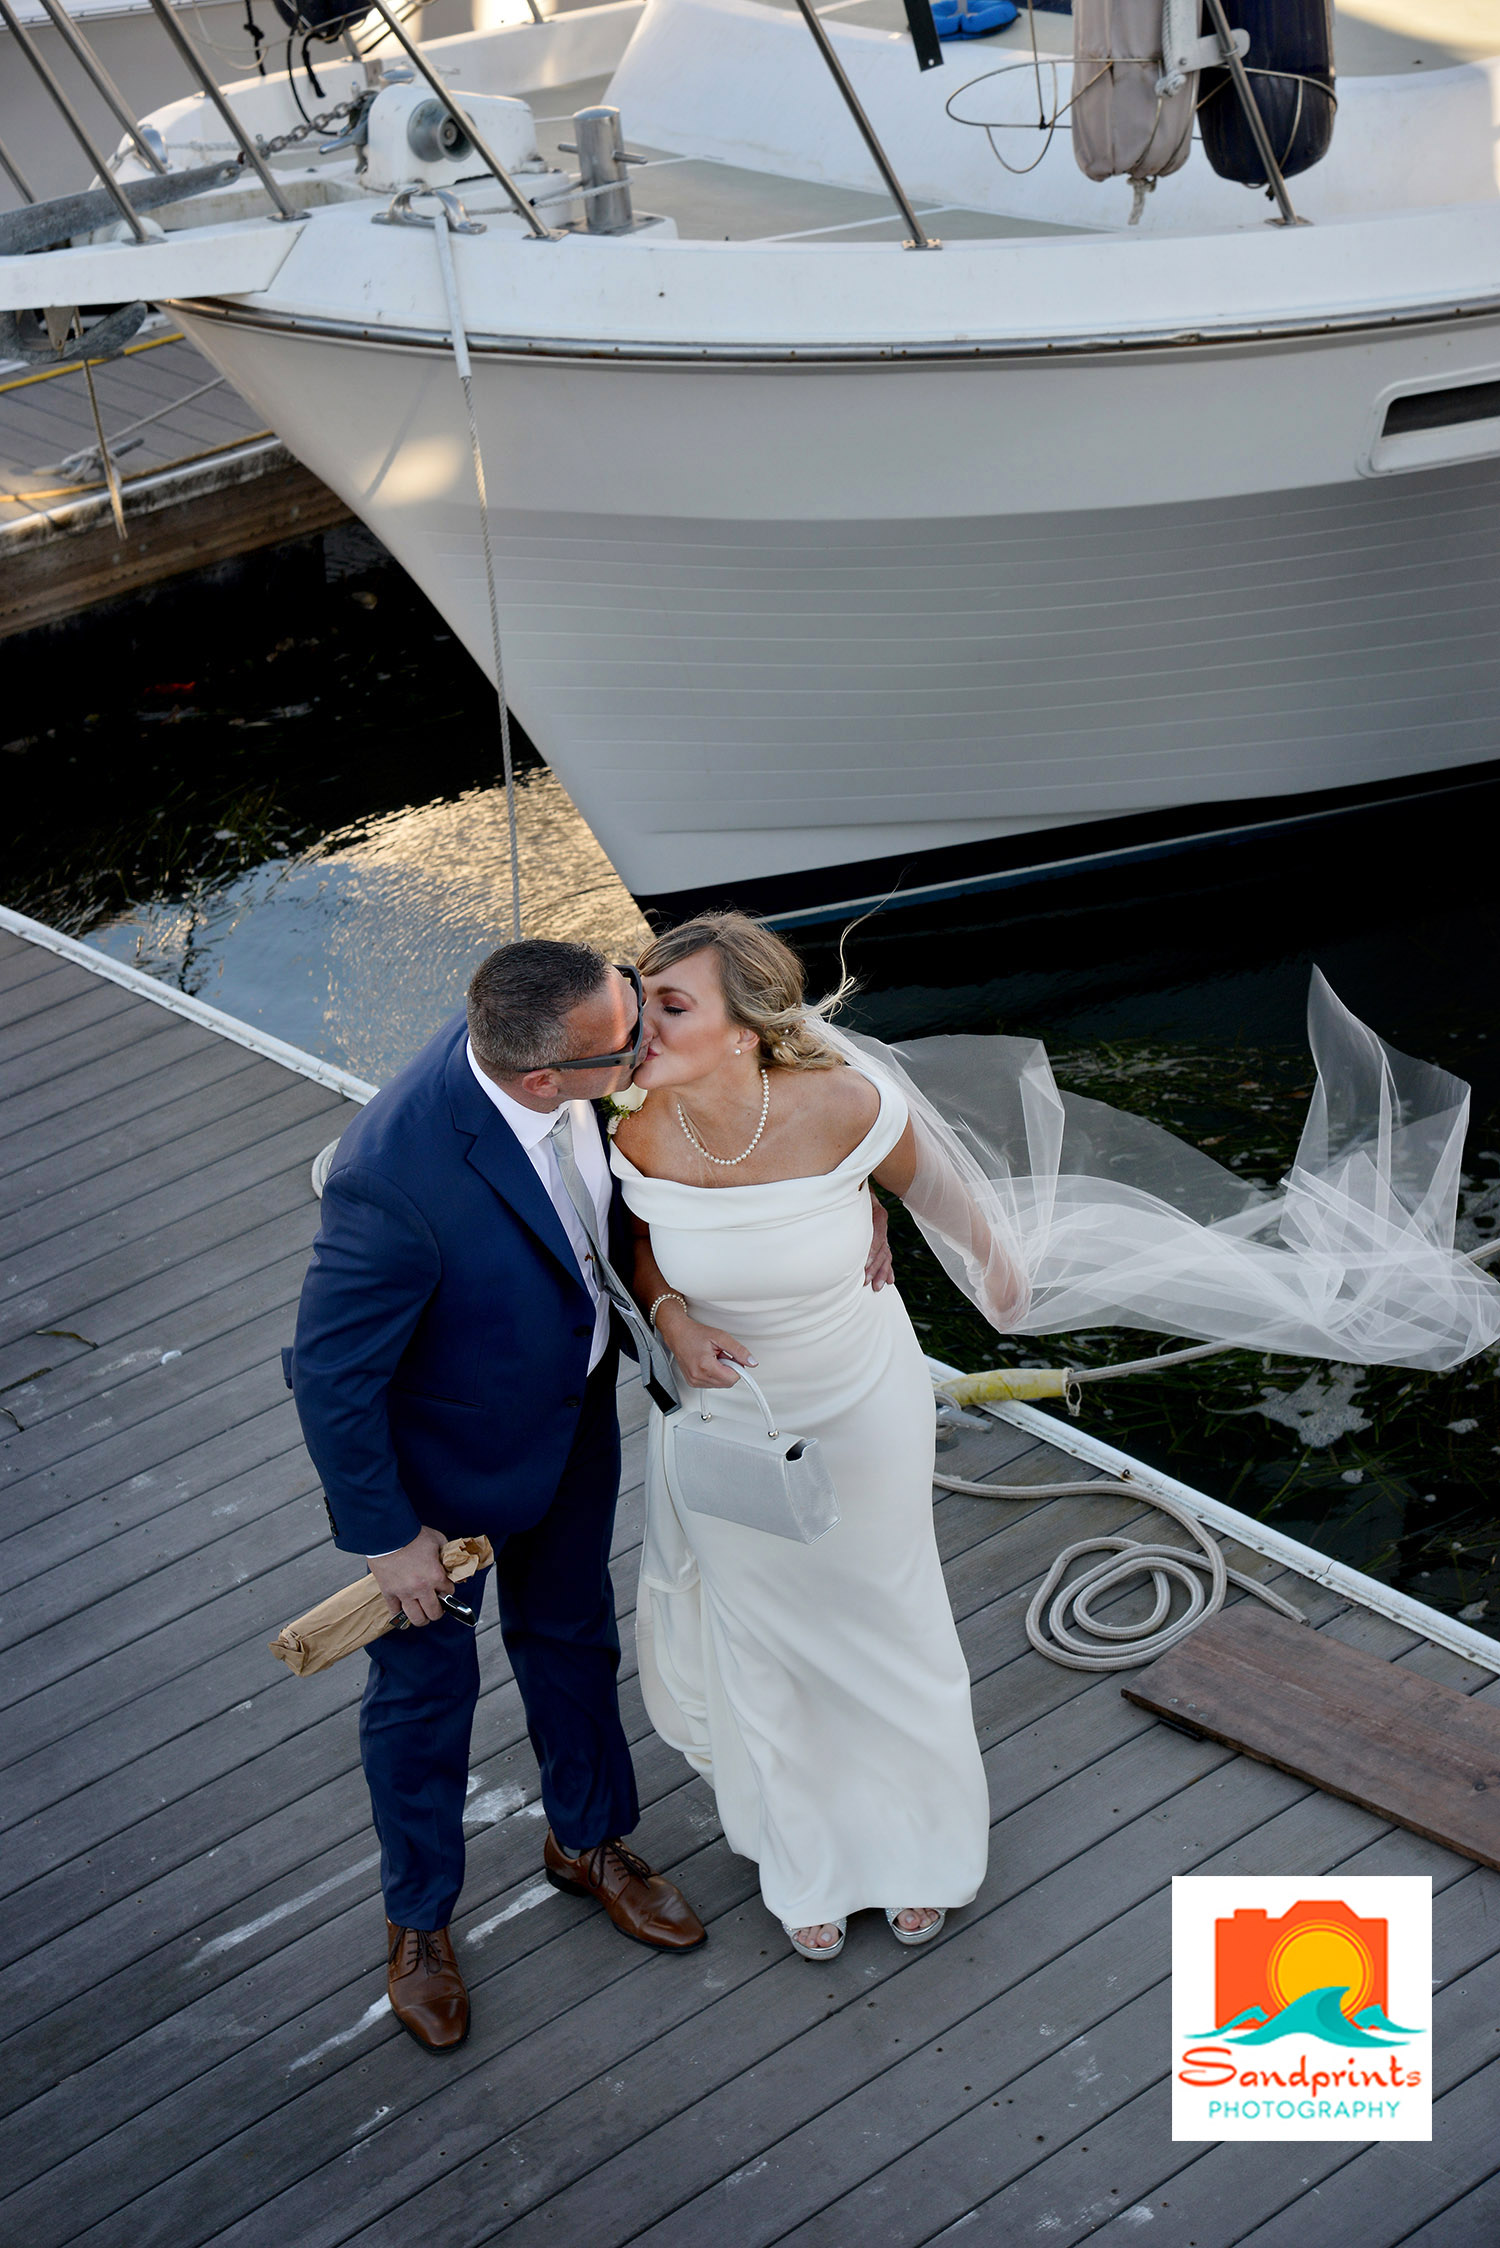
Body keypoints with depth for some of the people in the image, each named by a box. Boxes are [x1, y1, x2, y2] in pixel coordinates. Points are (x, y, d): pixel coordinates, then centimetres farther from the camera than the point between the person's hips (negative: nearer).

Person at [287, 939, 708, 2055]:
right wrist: (389, 1536, -17)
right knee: (424, 1682, 19)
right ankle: (419, 1915, 45)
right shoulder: (399, 1180, -44)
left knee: (571, 1634, 27)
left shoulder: (539, 1034, -25)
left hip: (571, 1399, 6)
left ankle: (588, 1839, 54)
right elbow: (331, 1375, -28)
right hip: (437, 1451, -6)